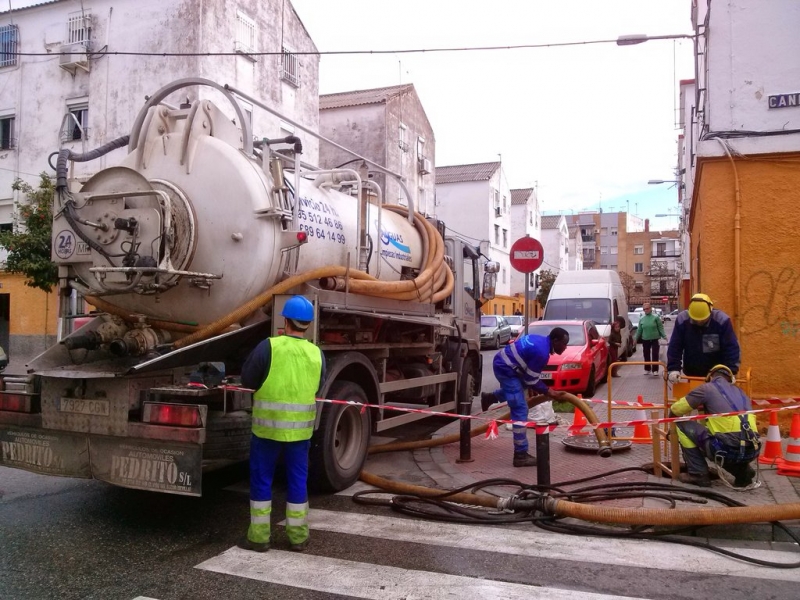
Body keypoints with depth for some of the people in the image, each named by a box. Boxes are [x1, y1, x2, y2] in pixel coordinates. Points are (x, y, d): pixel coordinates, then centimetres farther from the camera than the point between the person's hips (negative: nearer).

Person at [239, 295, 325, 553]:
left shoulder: (269, 346, -11)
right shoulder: (317, 354, -2)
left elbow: (247, 380, -2)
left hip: (268, 426, -2)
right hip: (301, 429, 3)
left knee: (261, 480, 11)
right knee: (298, 480, 14)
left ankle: (259, 537, 17)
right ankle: (298, 536, 22)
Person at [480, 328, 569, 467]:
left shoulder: (542, 341, 7)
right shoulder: (542, 352, -23)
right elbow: (531, 380, -16)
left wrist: (547, 390, 18)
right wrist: (549, 392, -5)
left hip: (503, 363, 10)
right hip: (506, 369, -10)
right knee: (520, 410, -9)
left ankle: (490, 398, 40)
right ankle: (521, 455, -6)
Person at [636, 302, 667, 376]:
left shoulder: (656, 317, -6)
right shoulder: (642, 318, 4)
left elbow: (660, 327, -4)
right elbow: (639, 330, 10)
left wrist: (664, 336, -12)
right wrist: (636, 339, 12)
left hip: (654, 339, -4)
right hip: (645, 339, 4)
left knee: (655, 355, -3)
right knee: (646, 355, 11)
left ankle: (655, 370, 2)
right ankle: (647, 369, 24)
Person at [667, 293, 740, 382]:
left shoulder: (722, 320, -18)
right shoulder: (682, 320, -13)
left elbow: (731, 348, -15)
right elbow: (674, 347, -8)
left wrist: (730, 372, -23)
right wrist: (674, 369, -17)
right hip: (692, 374, 2)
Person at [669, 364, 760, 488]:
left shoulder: (708, 388, 5)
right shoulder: (740, 393, 23)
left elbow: (675, 411, 6)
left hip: (728, 450, -7)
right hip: (751, 452, 7)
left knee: (683, 425, 8)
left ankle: (698, 474, 8)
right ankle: (742, 471, 14)